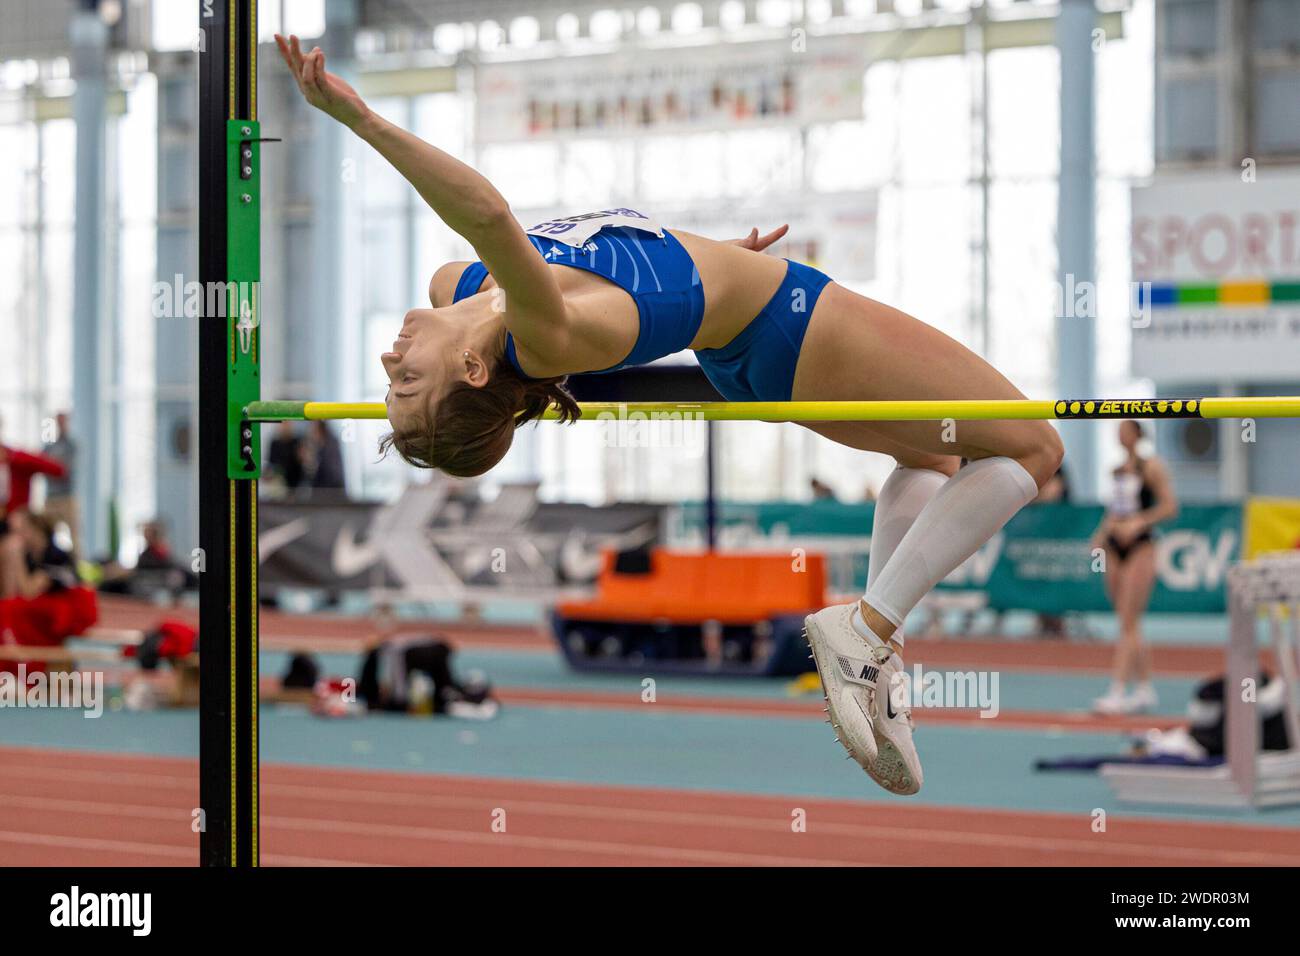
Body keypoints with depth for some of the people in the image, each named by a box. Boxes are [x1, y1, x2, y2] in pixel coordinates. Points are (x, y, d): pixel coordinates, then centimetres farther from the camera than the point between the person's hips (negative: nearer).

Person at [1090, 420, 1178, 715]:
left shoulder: (1151, 467, -5)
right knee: (1128, 624, 8)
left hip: (1140, 547, -7)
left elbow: (1170, 506, -10)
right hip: (1115, 548, 7)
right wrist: (1102, 533, 6)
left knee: (1128, 624, -12)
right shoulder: (1116, 470, 15)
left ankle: (1117, 692, -17)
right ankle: (1145, 689, 16)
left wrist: (1137, 523, -18)